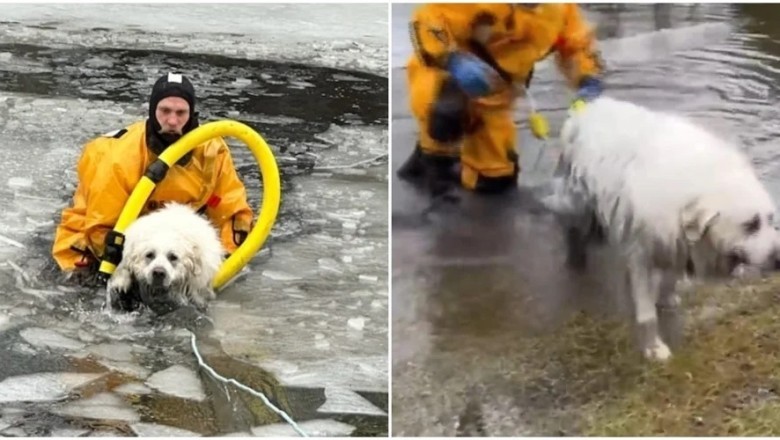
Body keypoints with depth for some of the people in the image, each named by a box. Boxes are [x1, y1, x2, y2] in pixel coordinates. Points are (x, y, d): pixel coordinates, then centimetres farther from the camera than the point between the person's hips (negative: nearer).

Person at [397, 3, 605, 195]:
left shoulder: (559, 7, -10)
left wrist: (589, 82, -17)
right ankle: (433, 160, -9)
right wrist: (453, 61, -48)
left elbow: (576, 43, 1)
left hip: (493, 86, 6)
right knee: (445, 109, -40)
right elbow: (427, 18, -33)